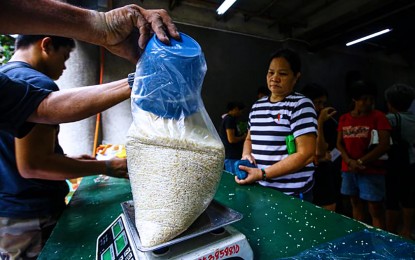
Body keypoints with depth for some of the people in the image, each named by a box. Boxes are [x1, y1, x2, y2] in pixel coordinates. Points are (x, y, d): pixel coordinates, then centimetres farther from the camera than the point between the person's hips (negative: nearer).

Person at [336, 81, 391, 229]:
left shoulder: (378, 117, -3)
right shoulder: (344, 119, 7)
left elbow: (384, 146, -11)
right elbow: (339, 143, 5)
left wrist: (360, 162, -15)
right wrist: (350, 161, -11)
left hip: (372, 171, -4)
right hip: (348, 170, 4)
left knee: (375, 210, 0)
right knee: (356, 204, 16)